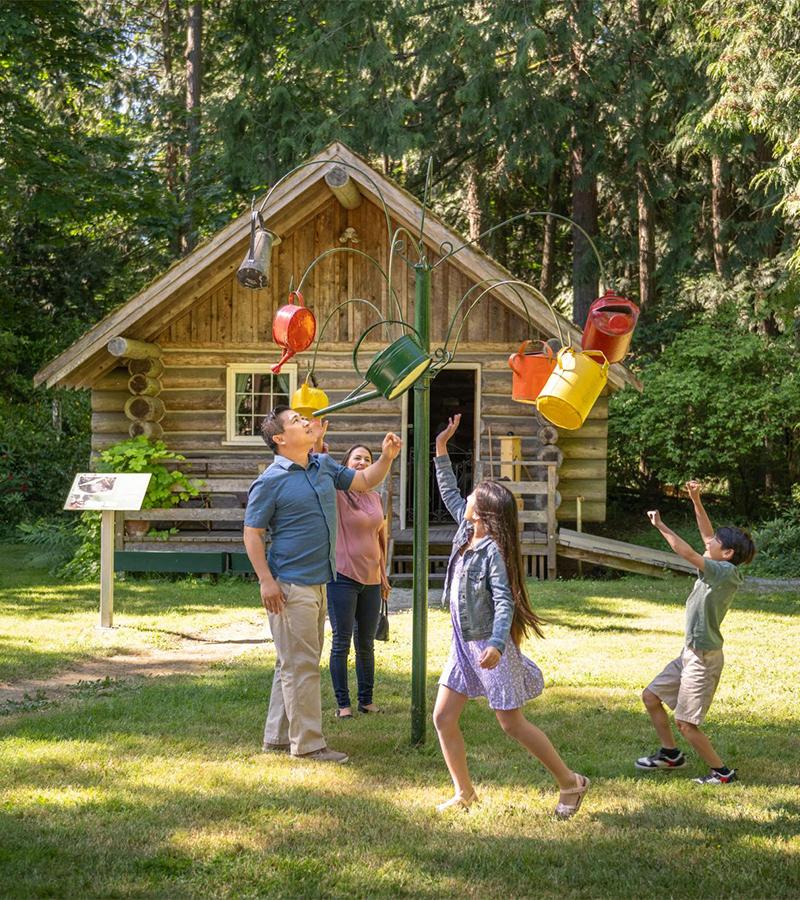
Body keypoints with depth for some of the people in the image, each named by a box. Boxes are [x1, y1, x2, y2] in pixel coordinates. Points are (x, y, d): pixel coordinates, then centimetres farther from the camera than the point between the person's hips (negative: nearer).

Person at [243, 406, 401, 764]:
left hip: (317, 583, 8)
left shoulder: (324, 466, 10)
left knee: (294, 664, 15)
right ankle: (308, 743, 1)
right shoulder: (271, 481, -12)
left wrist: (386, 457, 2)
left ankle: (278, 736, 24)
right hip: (290, 585, -8)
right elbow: (252, 534, -11)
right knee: (300, 666, -5)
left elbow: (364, 481, 21)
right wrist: (266, 580, -18)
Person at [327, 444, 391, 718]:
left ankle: (366, 699, 21)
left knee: (366, 644, 12)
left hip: (370, 580, 5)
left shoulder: (375, 498, 10)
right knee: (341, 642, -1)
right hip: (342, 577, -5)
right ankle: (342, 703, 6)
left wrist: (383, 576, 18)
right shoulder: (337, 493, -5)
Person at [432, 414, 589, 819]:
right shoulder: (466, 530, 4)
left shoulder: (493, 550, -19)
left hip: (489, 646, -8)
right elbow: (448, 493, 19)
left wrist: (496, 644, -40)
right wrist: (441, 449, 15)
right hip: (464, 644, 8)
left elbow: (505, 601, -26)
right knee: (443, 717, 4)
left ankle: (570, 782, 12)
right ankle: (464, 793, 15)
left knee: (512, 724, -2)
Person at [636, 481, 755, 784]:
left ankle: (722, 772, 5)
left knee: (686, 723, -7)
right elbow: (708, 535, 16)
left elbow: (688, 553, -27)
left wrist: (660, 525, -19)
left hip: (704, 657, -10)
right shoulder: (719, 570, 5)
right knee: (651, 696, 17)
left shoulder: (726, 572, -20)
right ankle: (670, 754, 29)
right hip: (691, 654, 10)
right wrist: (696, 501, 9)